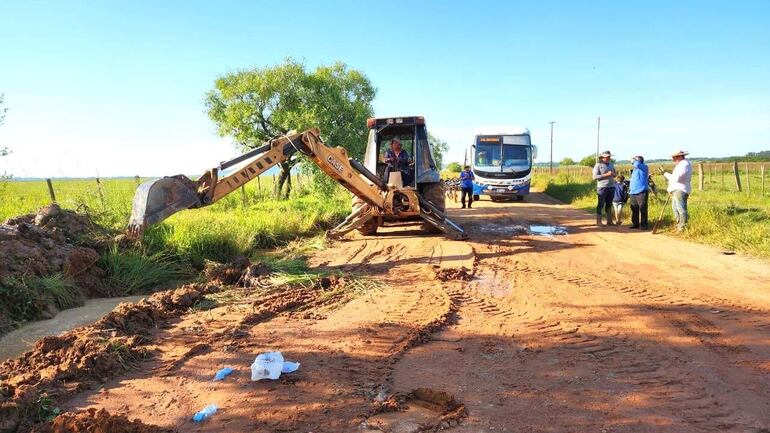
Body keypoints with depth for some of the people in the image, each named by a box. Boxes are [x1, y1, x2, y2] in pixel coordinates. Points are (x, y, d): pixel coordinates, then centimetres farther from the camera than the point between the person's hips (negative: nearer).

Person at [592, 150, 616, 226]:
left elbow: (614, 174, 23)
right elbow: (595, 177, -13)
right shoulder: (598, 165, -5)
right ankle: (598, 221, -3)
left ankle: (609, 221, 15)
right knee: (600, 205, -4)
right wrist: (606, 175, -18)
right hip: (602, 187, -6)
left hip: (611, 187, 6)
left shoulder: (611, 165, 16)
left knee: (609, 205, 10)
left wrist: (613, 174, -1)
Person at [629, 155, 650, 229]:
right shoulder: (635, 169, 21)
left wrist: (633, 160, -3)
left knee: (643, 209, -6)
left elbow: (637, 164, -22)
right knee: (634, 209, 9)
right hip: (633, 192, 8)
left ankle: (644, 224, -2)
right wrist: (630, 187, 17)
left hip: (642, 192, -8)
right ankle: (635, 223, 17)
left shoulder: (644, 167, -2)